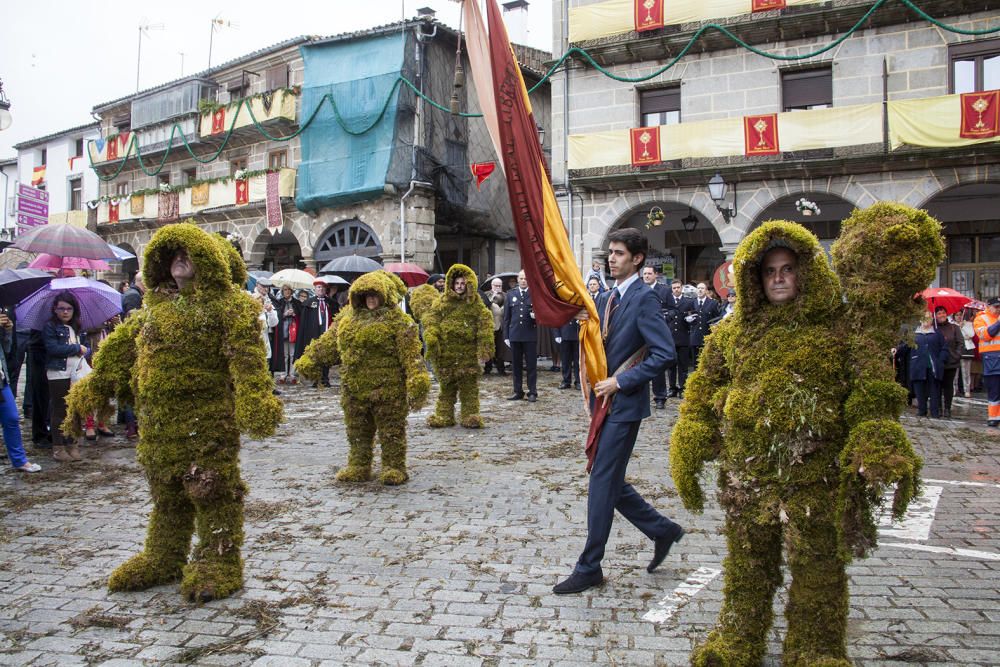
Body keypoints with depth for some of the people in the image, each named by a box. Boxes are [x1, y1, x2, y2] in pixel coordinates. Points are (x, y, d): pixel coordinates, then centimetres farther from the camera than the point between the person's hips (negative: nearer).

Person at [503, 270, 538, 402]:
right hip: (514, 335, 3)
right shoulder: (510, 295, 10)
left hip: (530, 335, -2)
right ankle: (518, 391, 17)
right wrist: (506, 336, 5)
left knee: (531, 365, 2)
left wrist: (536, 315, -18)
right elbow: (506, 317, 10)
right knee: (516, 365, 8)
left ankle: (532, 392, 9)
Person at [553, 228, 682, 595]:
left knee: (603, 482, -2)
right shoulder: (606, 298, 12)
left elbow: (664, 352, -20)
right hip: (604, 401, 8)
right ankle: (662, 529, 32)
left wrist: (620, 382, -19)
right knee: (609, 482, 14)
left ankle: (589, 567, 10)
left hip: (624, 404, -8)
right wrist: (588, 325, -2)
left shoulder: (643, 298, -13)